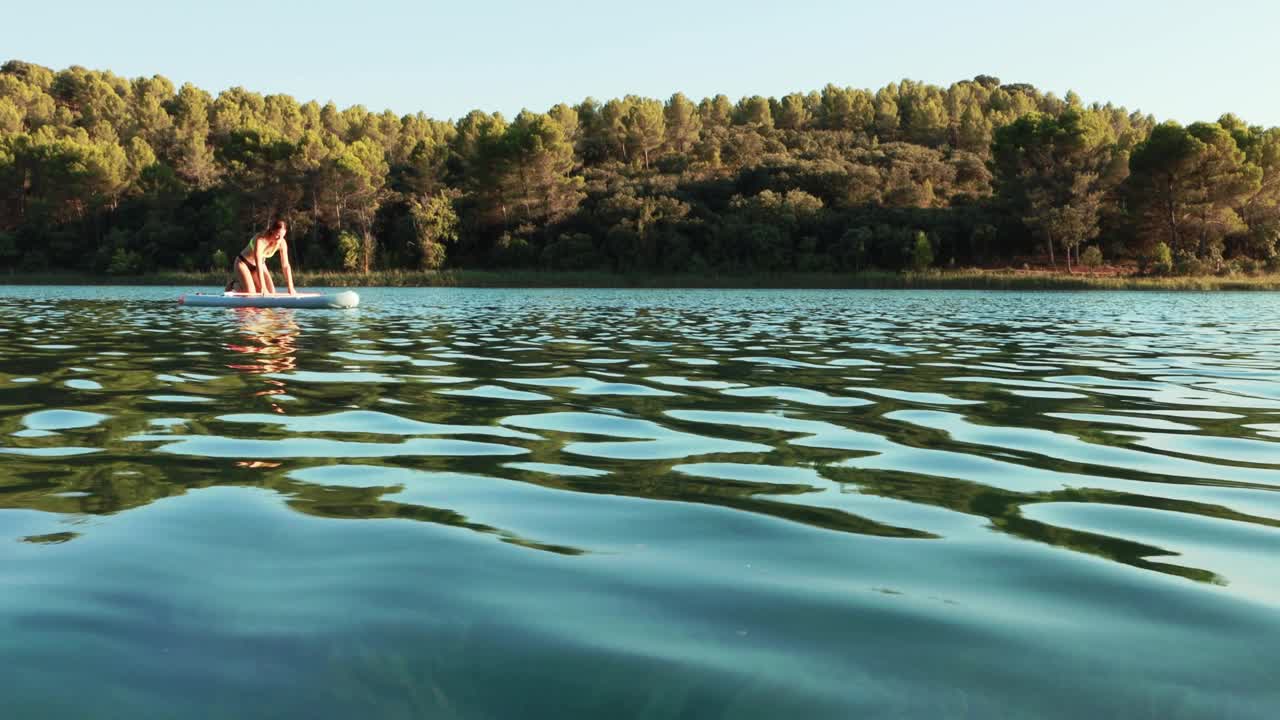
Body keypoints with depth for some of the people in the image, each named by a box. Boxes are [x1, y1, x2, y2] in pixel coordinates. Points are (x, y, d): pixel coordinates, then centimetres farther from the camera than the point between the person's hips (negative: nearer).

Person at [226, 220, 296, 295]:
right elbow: (258, 265, -39)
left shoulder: (282, 243, -18)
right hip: (243, 263, -6)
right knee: (250, 295, -23)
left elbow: (285, 266, -15)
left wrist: (291, 288, -21)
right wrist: (263, 288, -44)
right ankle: (234, 285, 11)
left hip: (261, 264, 6)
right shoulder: (260, 240, -34)